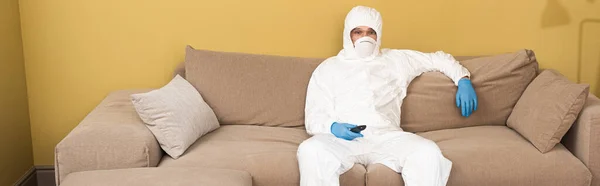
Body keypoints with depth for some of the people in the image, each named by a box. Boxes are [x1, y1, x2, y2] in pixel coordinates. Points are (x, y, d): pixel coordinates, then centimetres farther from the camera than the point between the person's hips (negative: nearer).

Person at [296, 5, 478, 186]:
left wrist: (463, 80, 19)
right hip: (341, 139, -1)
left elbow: (438, 59, 37)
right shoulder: (327, 68, 20)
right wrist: (332, 127, -12)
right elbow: (313, 118, 12)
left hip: (385, 136, 2)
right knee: (311, 151, -38)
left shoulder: (396, 60, 26)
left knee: (428, 152, -32)